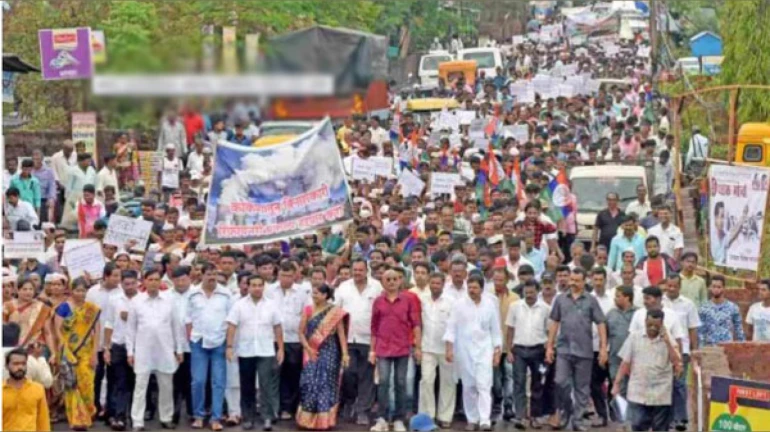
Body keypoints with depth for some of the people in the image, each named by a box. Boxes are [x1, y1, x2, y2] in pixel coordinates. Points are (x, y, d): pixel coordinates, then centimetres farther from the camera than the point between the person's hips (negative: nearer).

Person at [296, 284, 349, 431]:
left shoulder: (335, 312, -1)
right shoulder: (308, 310, 7)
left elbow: (341, 334, -4)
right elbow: (301, 332, 6)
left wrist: (345, 354, -12)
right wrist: (308, 349, -8)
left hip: (329, 353, -2)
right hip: (312, 354, 2)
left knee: (326, 384, -3)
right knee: (310, 384, -3)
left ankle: (324, 420, 3)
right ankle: (308, 419, 5)